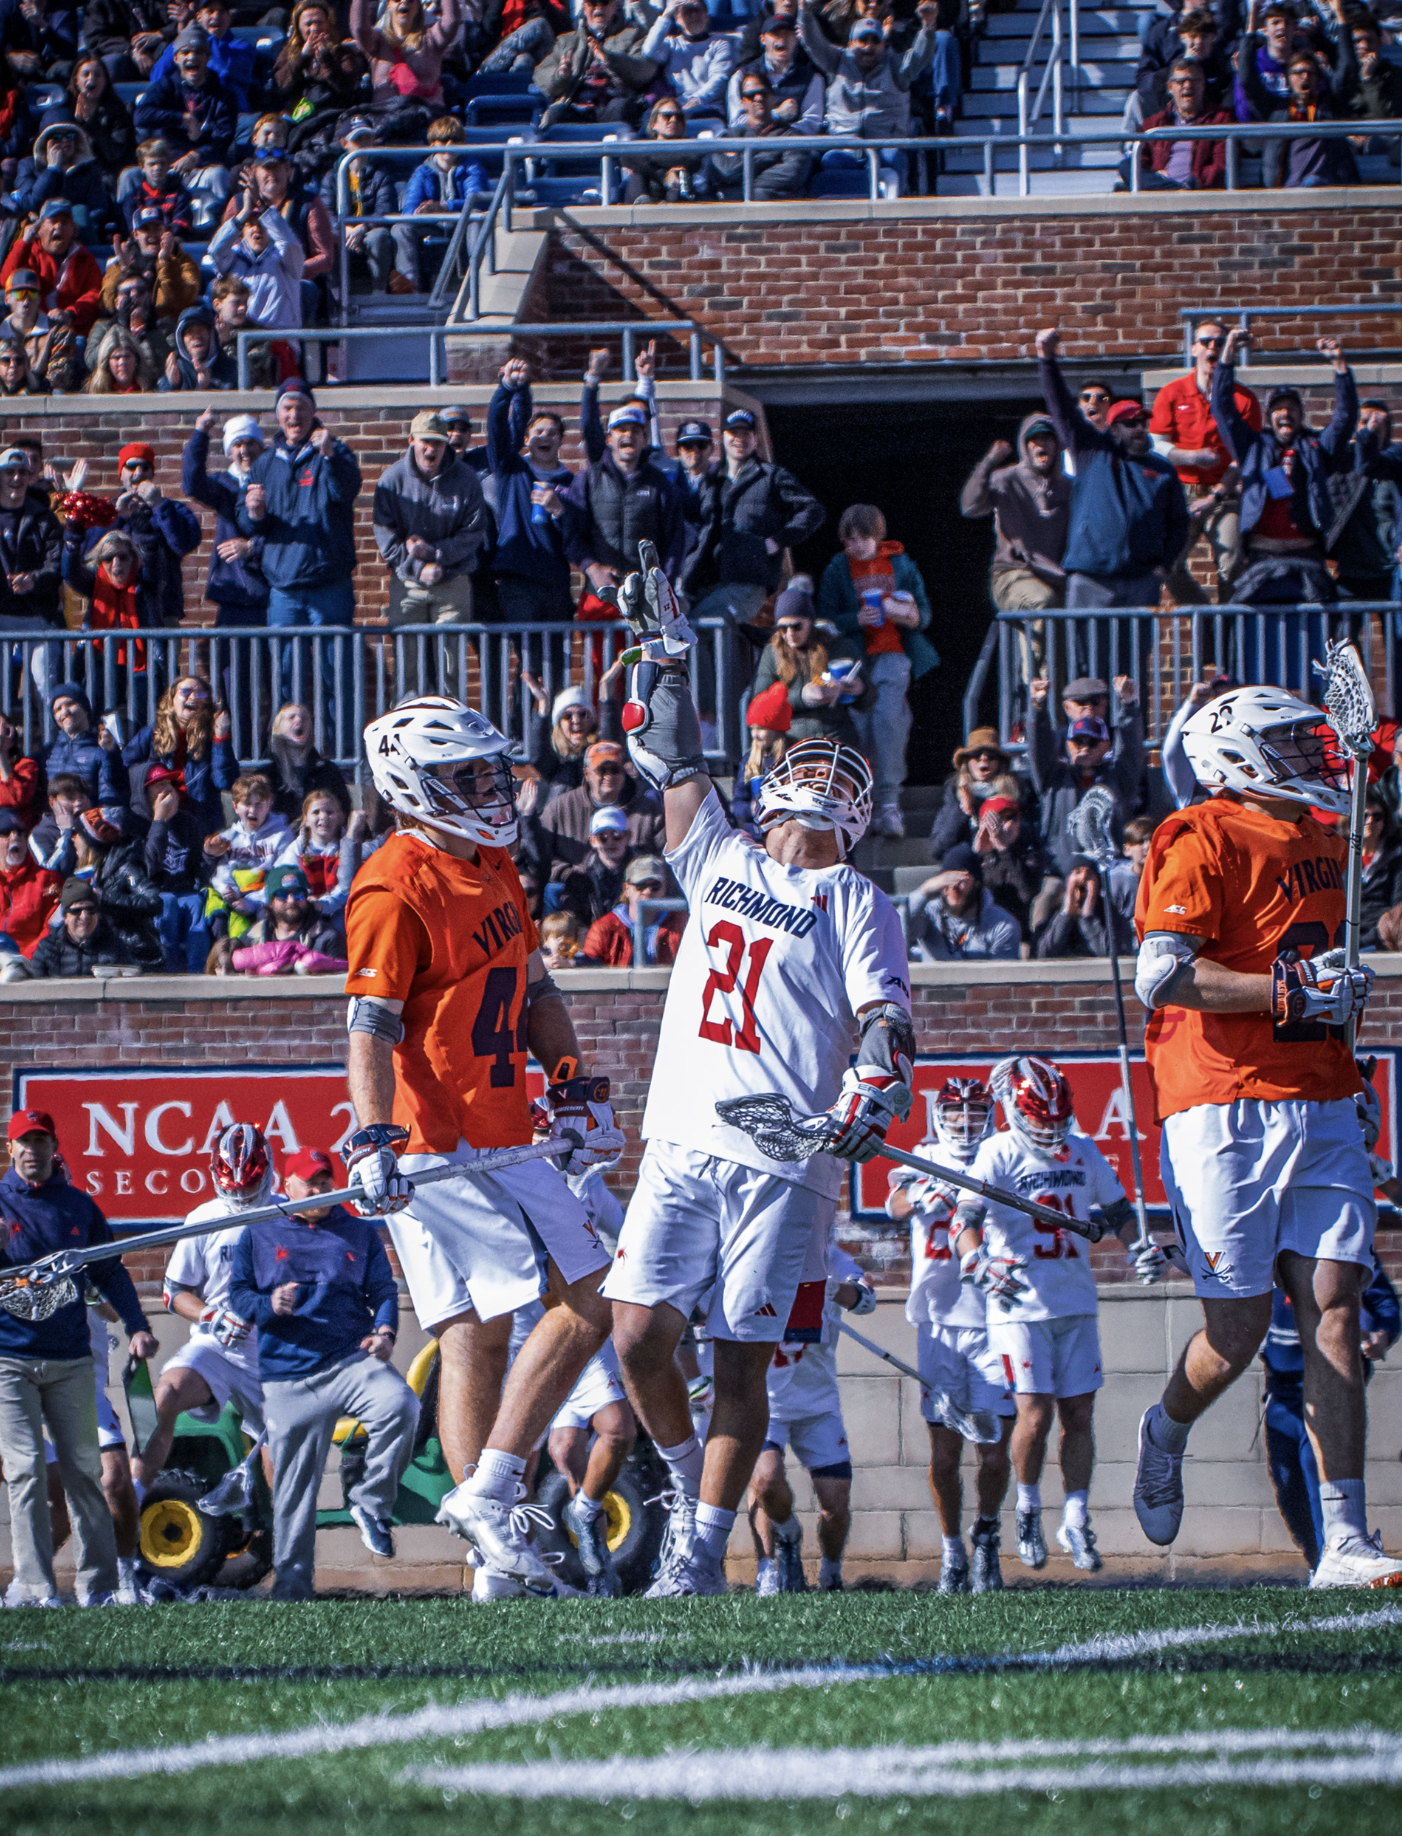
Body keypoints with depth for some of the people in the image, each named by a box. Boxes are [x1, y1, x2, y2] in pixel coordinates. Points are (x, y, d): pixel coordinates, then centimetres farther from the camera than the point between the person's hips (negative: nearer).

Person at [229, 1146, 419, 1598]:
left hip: (352, 1358, 0)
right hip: (288, 1378, 0)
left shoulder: (360, 1233, 18)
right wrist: (270, 1305, -12)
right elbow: (237, 1293, 10)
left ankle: (369, 1501, -12)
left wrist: (384, 1332, -7)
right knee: (294, 1482, -3)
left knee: (400, 1405, -31)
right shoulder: (257, 1236, 15)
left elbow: (382, 1289, 13)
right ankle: (292, 1583, 5)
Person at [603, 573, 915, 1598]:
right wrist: (661, 648, 30)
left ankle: (704, 1549, 0)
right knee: (641, 1332, -7)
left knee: (744, 1359, -5)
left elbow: (885, 1017, -4)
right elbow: (674, 761, 28)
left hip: (787, 1159, -3)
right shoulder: (722, 864, 19)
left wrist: (876, 1091, -23)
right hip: (684, 1141, 3)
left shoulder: (855, 904, 8)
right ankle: (687, 1483, 17)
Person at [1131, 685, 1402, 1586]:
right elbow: (1162, 975, -18)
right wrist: (1295, 992, -18)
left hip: (1322, 1107, 7)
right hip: (1226, 1111, -6)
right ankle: (1167, 1436, 30)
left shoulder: (1325, 839, 19)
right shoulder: (1203, 844, -7)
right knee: (1240, 1327, -4)